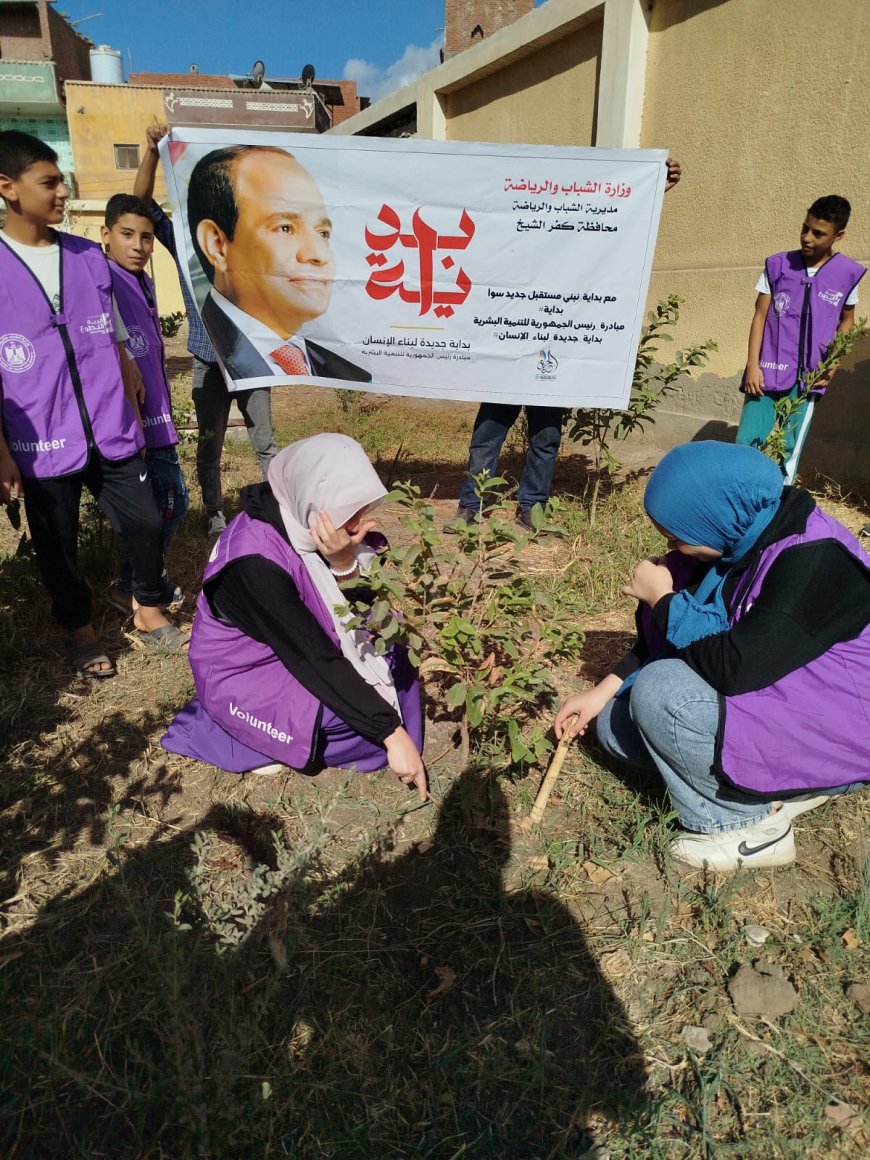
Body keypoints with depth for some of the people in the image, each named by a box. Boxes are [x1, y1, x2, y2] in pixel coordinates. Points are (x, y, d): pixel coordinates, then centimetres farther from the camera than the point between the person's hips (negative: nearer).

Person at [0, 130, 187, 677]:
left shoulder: (90, 257, 6)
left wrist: (135, 417, 11)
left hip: (111, 433, 3)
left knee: (146, 522, 7)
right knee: (58, 545, 10)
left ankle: (150, 614, 30)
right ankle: (82, 631, 32)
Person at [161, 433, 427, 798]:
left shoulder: (309, 522, -11)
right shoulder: (256, 559, -32)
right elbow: (314, 657, -31)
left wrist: (344, 562, -31)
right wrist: (393, 733, -29)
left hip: (300, 655, 8)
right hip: (245, 676, -8)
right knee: (362, 720, -22)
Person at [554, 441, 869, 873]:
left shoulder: (813, 560, -27)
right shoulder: (740, 540, -2)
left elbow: (733, 666, -34)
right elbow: (669, 640, 7)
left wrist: (662, 599, -20)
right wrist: (602, 691, 0)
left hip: (830, 734, -9)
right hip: (767, 700, 9)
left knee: (659, 692, -26)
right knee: (617, 724, 1)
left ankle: (750, 825, -6)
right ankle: (781, 784, 6)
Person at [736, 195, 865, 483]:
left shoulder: (848, 274, 3)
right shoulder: (777, 265, 2)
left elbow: (847, 320, 16)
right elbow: (760, 316, 4)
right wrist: (752, 365, -4)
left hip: (807, 379, 0)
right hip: (767, 372, 0)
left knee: (789, 451, 1)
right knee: (746, 444, -2)